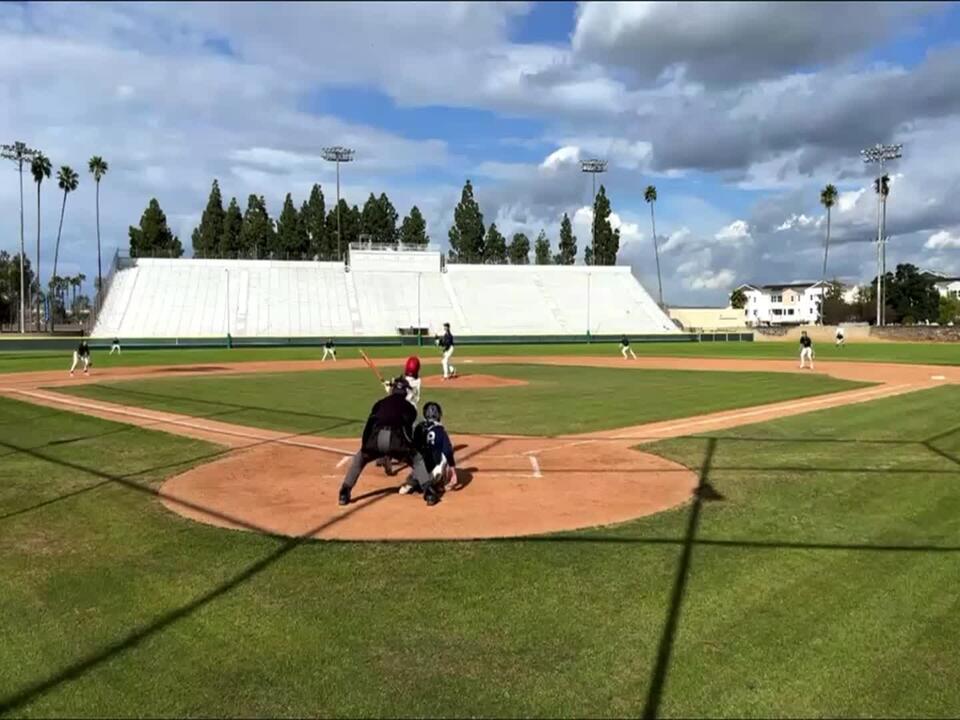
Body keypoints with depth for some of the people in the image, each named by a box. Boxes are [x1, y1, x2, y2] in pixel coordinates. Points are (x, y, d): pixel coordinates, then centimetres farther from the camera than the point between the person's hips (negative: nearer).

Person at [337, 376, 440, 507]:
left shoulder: (380, 403, 31)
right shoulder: (409, 407, 26)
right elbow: (408, 431, 16)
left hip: (375, 438, 2)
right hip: (395, 439, -1)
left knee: (358, 460, 30)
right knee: (417, 460, 23)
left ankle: (344, 494, 23)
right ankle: (429, 492, 9)